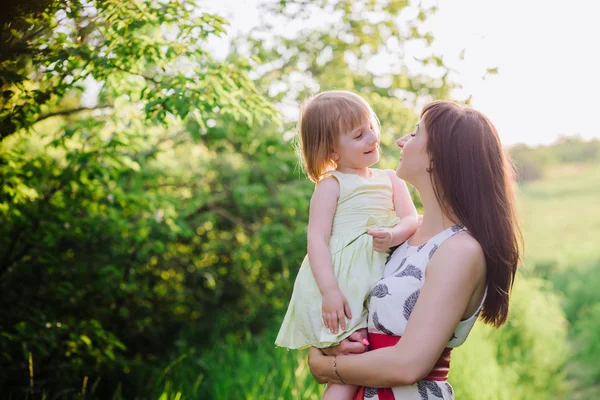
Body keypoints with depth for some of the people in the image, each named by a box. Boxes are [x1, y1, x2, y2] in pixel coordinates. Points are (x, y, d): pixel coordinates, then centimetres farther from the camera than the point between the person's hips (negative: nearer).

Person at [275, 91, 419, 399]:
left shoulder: (391, 180, 15)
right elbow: (317, 238, -10)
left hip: (377, 287, 5)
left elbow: (411, 220, 5)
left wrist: (394, 235, -19)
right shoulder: (331, 186, -2)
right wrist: (330, 291, -21)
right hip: (340, 290, -5)